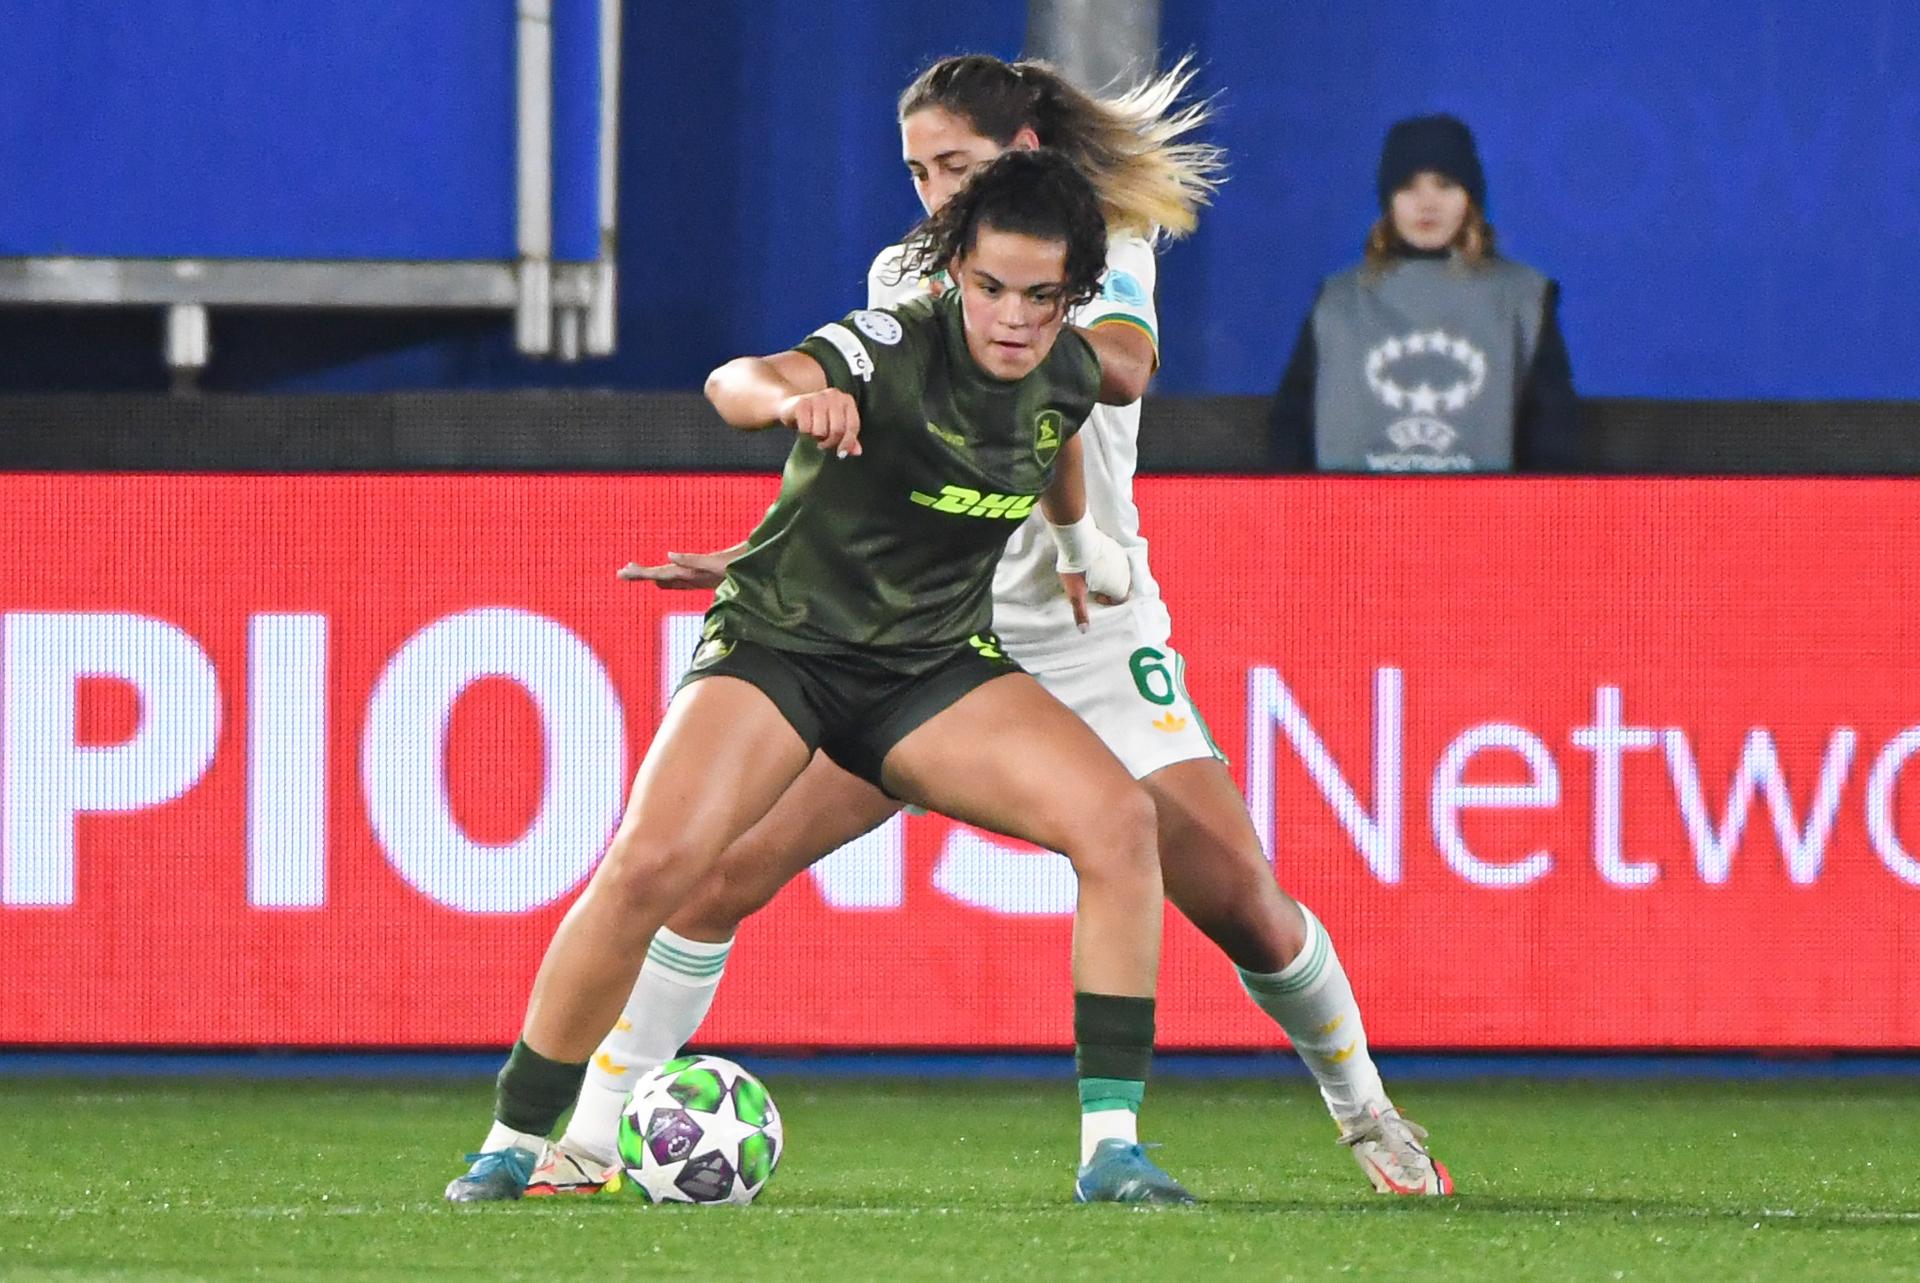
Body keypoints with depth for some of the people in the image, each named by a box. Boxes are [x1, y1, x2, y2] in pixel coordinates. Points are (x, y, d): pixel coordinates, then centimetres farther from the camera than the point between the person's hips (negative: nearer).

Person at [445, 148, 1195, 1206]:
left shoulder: (1068, 373, -4)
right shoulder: (893, 349, -22)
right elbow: (735, 383, -43)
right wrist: (792, 397, -66)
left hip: (936, 664, 5)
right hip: (780, 642, -5)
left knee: (1117, 816, -18)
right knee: (649, 864, -25)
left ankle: (1110, 1151, -13)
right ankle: (512, 1143, -8)